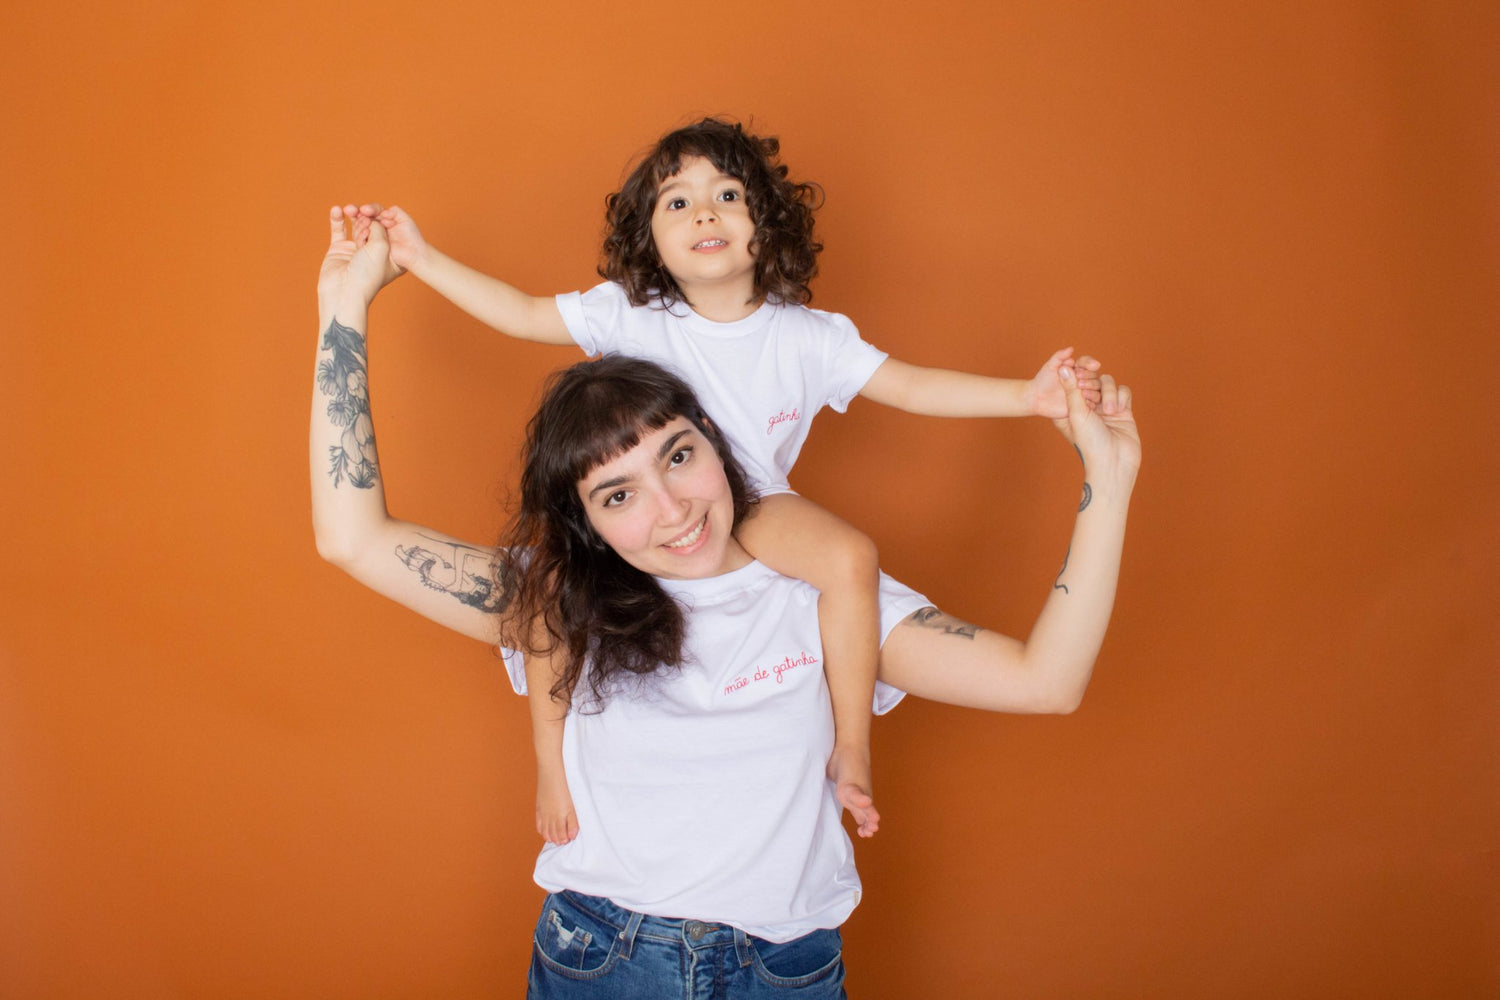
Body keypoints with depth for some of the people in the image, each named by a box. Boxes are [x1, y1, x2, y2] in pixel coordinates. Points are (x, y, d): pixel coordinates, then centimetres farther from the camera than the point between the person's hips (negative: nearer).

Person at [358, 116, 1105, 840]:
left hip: (755, 512, 0)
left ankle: (850, 750, -12)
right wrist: (420, 258, -5)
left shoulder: (804, 337, -6)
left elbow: (910, 387, -6)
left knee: (850, 557, -30)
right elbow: (524, 315, -1)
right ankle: (552, 759, -4)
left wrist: (1026, 396, -16)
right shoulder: (631, 316, -6)